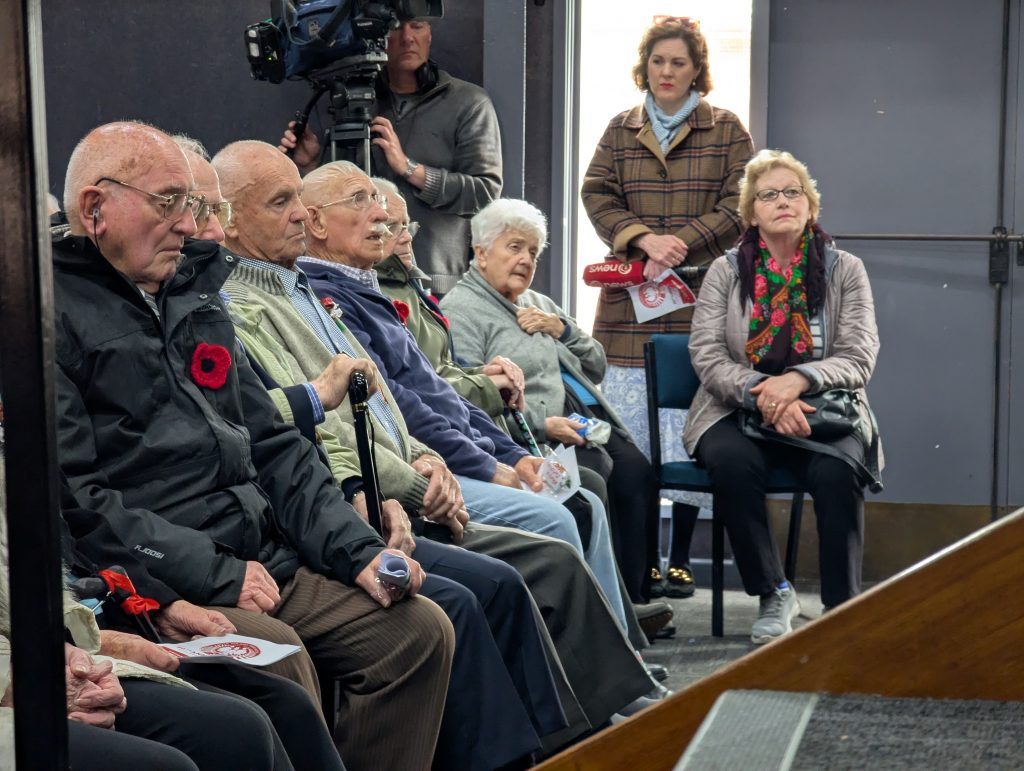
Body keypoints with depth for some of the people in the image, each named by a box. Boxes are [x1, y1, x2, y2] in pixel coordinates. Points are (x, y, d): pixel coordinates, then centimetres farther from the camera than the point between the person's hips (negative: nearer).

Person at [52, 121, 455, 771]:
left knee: (420, 631, -4)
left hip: (266, 562, 8)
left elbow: (272, 445, 19)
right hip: (162, 588, -8)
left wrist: (356, 548, 5)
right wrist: (214, 574, -16)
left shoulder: (195, 297, 20)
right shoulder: (50, 311, -6)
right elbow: (72, 496, -16)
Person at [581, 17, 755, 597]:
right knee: (629, 432, 0)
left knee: (692, 431, -3)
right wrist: (644, 240, -11)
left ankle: (680, 559, 5)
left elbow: (738, 206, 0)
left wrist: (678, 244, -12)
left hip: (700, 301, -2)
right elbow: (597, 195, 6)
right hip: (631, 300, 2)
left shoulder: (727, 130, 8)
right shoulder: (621, 130, 15)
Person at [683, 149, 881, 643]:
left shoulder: (845, 270, 6)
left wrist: (798, 380, -22)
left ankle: (841, 607, -19)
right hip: (738, 411, 1)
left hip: (824, 414, 0)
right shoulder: (725, 271, 7)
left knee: (836, 471, -33)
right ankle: (773, 593, -14)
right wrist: (761, 395, -22)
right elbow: (707, 353, -3)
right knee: (731, 462, -33)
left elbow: (859, 357, -3)